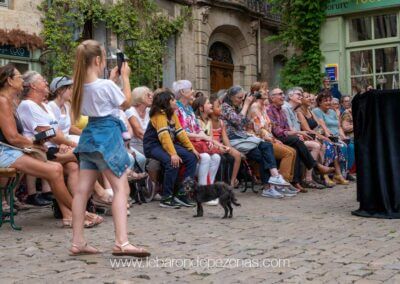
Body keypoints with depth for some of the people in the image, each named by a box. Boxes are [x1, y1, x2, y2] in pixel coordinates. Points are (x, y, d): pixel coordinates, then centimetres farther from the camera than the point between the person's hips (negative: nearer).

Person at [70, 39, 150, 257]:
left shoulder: (81, 85, 6)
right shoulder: (106, 85, -16)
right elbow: (126, 103, 0)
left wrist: (111, 79, 22)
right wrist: (125, 77, 7)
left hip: (90, 135, 8)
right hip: (108, 135, -8)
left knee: (83, 190, 7)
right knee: (121, 189, -6)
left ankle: (77, 242, 12)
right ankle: (121, 243, -13)